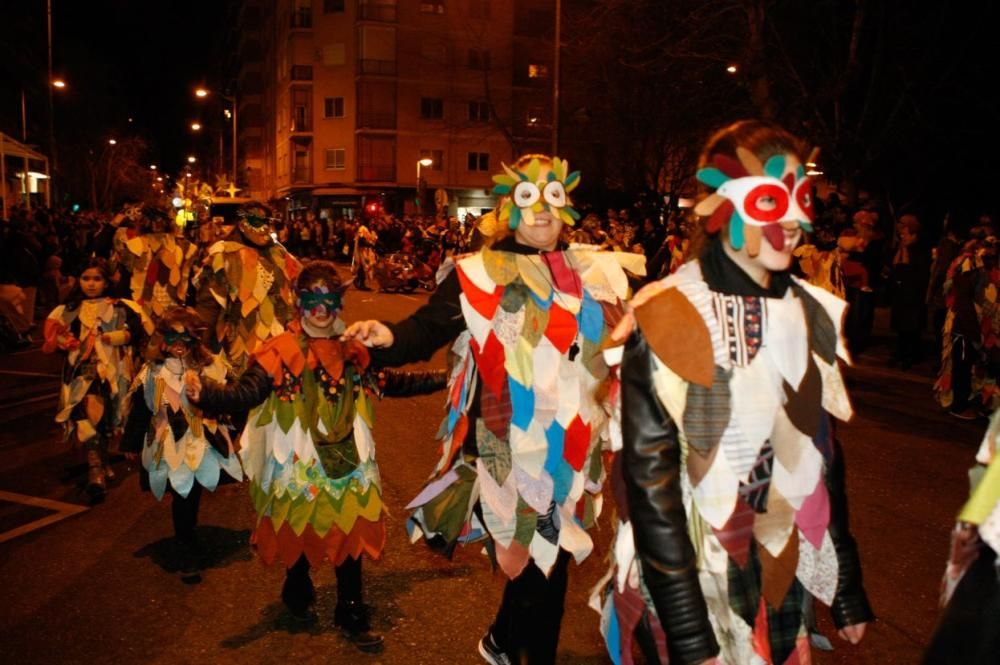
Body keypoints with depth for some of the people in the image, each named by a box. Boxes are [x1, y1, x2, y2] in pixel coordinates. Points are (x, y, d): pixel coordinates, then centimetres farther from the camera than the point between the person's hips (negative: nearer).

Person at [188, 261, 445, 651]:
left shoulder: (355, 351, 5)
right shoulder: (280, 353, -10)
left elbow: (392, 383, 16)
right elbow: (246, 394, -21)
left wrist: (444, 379, 15)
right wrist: (205, 394, -41)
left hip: (347, 465, 3)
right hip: (299, 468, -3)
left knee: (351, 538, 8)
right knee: (299, 536, 13)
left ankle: (351, 614, 28)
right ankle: (298, 594, 44)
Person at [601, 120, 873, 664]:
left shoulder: (811, 315, 0)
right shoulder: (667, 319, -18)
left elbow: (823, 455, 8)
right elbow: (650, 477, -18)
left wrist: (848, 590, 12)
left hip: (784, 583, 5)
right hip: (692, 587, -5)